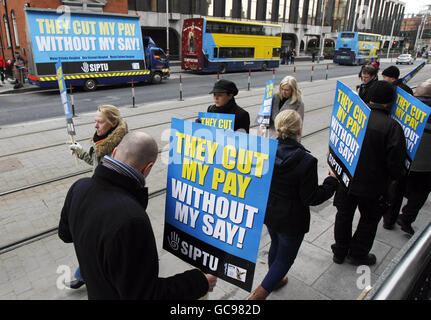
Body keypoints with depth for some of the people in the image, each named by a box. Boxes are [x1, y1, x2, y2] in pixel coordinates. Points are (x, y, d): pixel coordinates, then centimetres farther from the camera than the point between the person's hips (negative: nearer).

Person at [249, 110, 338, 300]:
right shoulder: (306, 161, -27)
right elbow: (311, 198, -18)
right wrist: (332, 181, -6)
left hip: (268, 213, 6)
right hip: (291, 220, -5)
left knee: (276, 245, 30)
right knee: (286, 257, 16)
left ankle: (275, 280, 53)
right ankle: (259, 294, 18)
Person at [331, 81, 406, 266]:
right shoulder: (392, 126, -20)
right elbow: (396, 162, -16)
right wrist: (395, 176, 6)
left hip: (346, 180, 4)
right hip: (372, 185, -3)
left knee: (344, 215, 20)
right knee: (369, 219, 19)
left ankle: (340, 252, 36)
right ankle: (358, 254, 34)